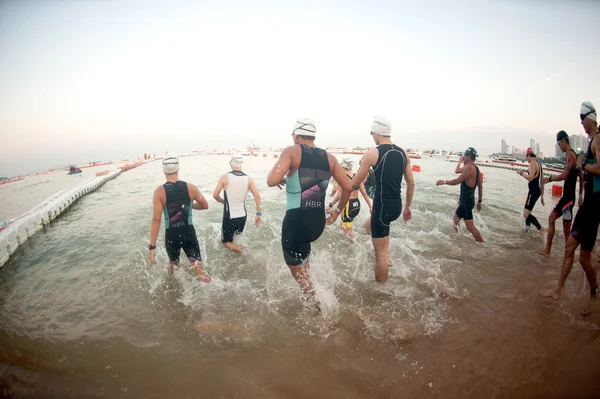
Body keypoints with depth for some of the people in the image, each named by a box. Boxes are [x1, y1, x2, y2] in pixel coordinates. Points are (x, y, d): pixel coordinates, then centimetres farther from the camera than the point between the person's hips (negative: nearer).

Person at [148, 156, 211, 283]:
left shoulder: (159, 192, -12)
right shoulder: (190, 188, -6)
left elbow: (156, 220, -15)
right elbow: (205, 206, 8)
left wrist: (152, 246, -12)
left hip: (171, 235, 0)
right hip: (188, 233, 0)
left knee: (173, 264, 26)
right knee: (199, 267, 3)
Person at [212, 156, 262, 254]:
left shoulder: (225, 177, -11)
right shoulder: (248, 178, -2)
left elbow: (215, 195, -7)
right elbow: (257, 196, -6)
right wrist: (259, 214, -1)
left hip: (229, 217, -5)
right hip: (242, 216, 5)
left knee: (226, 241, 9)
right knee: (238, 234, 35)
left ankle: (244, 254, -10)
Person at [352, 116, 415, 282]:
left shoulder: (372, 153, -11)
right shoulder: (403, 153, 8)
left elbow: (355, 184, -5)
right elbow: (411, 184, 13)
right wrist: (407, 207, 24)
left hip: (382, 205, -7)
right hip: (396, 205, 7)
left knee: (380, 252, 4)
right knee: (371, 223, 35)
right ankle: (386, 256, 31)